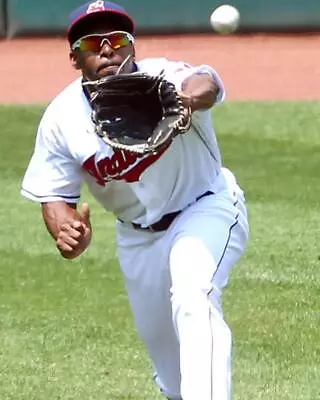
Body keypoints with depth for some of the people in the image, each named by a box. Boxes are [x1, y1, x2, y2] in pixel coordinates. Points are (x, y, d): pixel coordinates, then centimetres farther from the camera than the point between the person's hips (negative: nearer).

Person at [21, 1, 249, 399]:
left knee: (192, 299, -32)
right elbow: (55, 195, -9)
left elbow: (206, 84, -53)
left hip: (205, 208, -5)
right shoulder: (61, 119, -18)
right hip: (138, 235, 5)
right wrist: (65, 231, -33)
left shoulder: (162, 78, -30)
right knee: (158, 337, 18)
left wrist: (191, 96, -78)